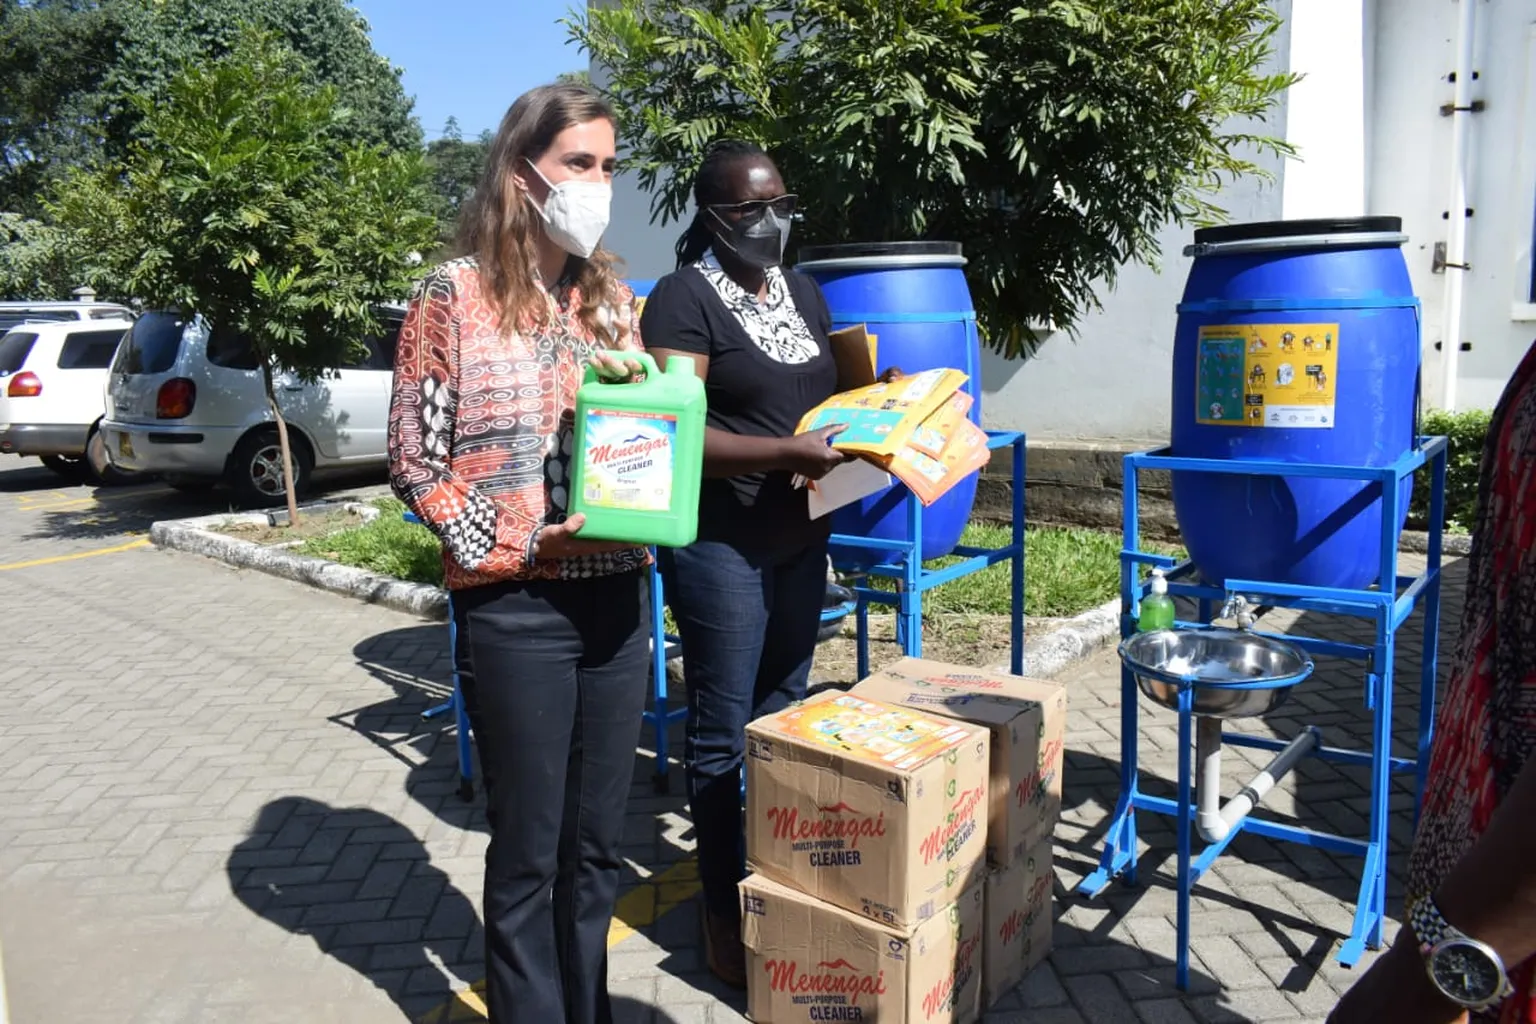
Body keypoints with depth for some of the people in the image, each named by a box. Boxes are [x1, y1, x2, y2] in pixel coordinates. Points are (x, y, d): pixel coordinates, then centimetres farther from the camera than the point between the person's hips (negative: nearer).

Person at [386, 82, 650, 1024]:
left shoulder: (614, 296, 10)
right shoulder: (455, 295, -4)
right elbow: (415, 461, -4)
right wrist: (513, 545, -14)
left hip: (619, 593, 5)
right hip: (515, 606, -4)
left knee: (598, 840, 15)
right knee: (528, 848, 7)